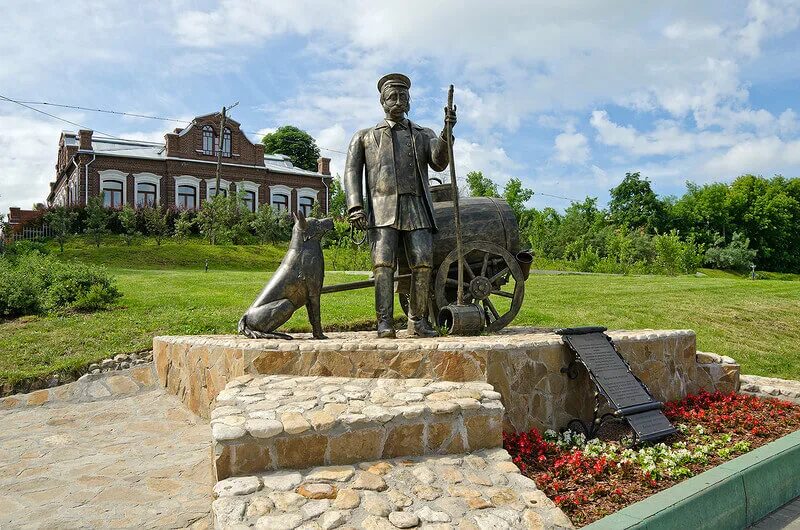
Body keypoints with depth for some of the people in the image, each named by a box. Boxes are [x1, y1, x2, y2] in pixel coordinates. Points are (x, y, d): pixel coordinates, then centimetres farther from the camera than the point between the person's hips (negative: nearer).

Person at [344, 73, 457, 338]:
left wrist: (447, 133, -16)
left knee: (423, 264, -11)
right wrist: (355, 207, -7)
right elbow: (352, 172, 9)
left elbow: (439, 163, 2)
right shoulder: (364, 137, 20)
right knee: (383, 264, -15)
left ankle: (418, 320, -2)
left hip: (416, 209, 1)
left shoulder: (424, 135, 22)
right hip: (382, 210, -1)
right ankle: (385, 322, -15)